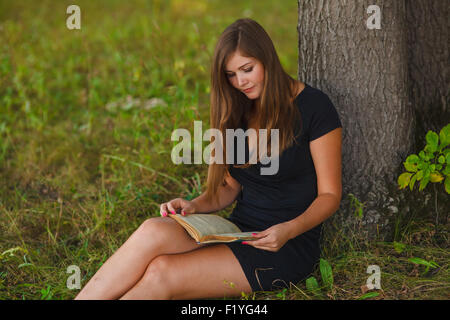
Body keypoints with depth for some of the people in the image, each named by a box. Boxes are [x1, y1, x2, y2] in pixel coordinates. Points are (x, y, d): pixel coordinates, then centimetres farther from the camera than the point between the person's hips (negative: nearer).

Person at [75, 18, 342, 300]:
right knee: (154, 231, -27)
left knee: (161, 273, -26)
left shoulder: (313, 106, -8)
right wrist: (194, 206, -5)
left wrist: (288, 230, -24)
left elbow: (329, 195, -6)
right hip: (239, 231, 5)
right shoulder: (240, 110, 10)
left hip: (289, 245, -5)